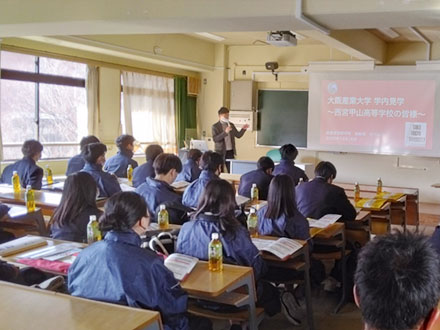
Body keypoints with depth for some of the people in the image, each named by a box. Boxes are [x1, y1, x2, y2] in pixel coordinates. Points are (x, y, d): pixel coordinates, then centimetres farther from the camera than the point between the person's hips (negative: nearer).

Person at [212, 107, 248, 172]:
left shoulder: (231, 125, 12)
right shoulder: (215, 126, -5)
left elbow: (238, 135, 16)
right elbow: (215, 139, -17)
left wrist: (243, 129, -2)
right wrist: (225, 132, -25)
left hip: (230, 152, 4)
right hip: (221, 152, -4)